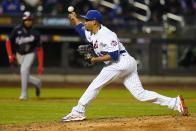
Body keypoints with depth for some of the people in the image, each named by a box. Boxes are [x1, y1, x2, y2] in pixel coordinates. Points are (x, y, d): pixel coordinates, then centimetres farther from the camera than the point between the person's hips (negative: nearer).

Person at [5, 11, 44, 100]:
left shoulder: (34, 33, -17)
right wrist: (10, 55, -14)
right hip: (19, 55, 3)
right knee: (25, 77, 4)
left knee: (23, 70, -25)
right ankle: (37, 82, 36)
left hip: (29, 54, -3)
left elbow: (39, 49, -11)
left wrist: (40, 65, -13)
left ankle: (24, 94, -16)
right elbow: (8, 42, -4)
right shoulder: (17, 30, -16)